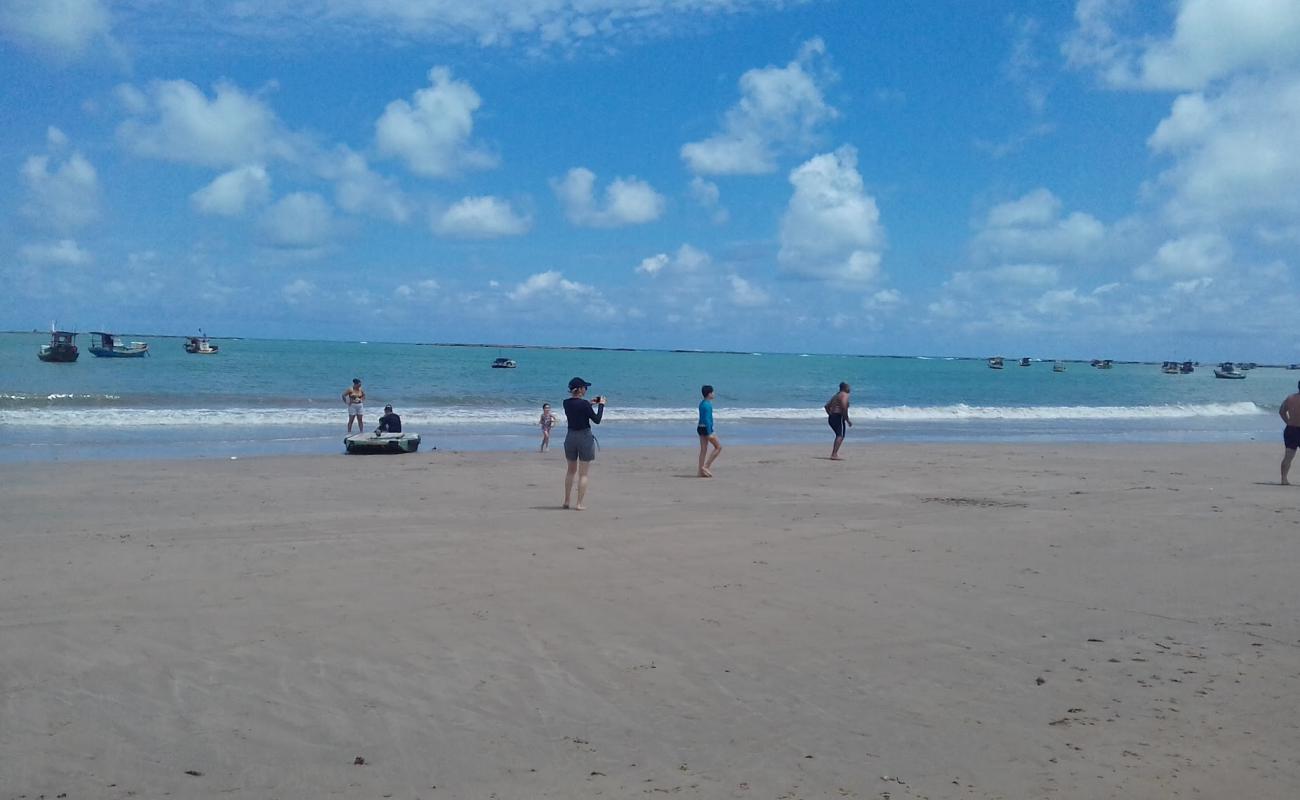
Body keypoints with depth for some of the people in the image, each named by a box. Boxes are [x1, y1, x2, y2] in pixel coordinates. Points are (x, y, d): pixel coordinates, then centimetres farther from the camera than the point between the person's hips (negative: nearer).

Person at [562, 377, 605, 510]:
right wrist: (601, 404, 0)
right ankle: (579, 504, 2)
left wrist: (590, 404, 18)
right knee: (583, 474, 2)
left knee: (571, 470, 20)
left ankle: (566, 501, 23)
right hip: (585, 438, -6)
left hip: (570, 437, 6)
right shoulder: (584, 403, -18)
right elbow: (597, 420, -11)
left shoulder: (566, 403, 0)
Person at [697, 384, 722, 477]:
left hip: (700, 427, 9)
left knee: (703, 449, 10)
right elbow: (707, 419, -22)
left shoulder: (702, 403, 12)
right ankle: (706, 466, -3)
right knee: (719, 447, 1)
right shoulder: (708, 405, -17)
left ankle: (701, 471, 9)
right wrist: (710, 433, -22)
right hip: (707, 428, -9)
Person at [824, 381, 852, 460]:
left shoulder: (837, 395, 23)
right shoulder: (844, 395, -7)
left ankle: (834, 454, 18)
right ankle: (834, 455, -26)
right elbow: (844, 408, -20)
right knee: (840, 436, -15)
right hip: (838, 417, -10)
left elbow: (827, 405, 24)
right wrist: (847, 420, -15)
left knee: (839, 436, 19)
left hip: (831, 418, 10)